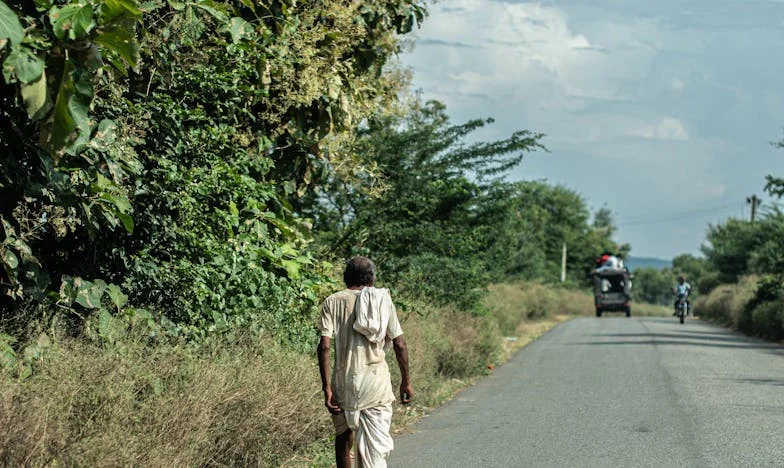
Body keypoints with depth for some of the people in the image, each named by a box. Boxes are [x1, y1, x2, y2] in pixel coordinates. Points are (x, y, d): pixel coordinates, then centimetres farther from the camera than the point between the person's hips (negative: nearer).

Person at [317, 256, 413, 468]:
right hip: (377, 379, 0)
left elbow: (324, 345, -8)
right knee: (376, 447, -2)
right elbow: (399, 344, 0)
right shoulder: (383, 300, 3)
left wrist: (326, 387, -6)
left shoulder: (332, 302, 1)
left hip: (344, 380, 0)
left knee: (343, 438, 20)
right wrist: (406, 381, 9)